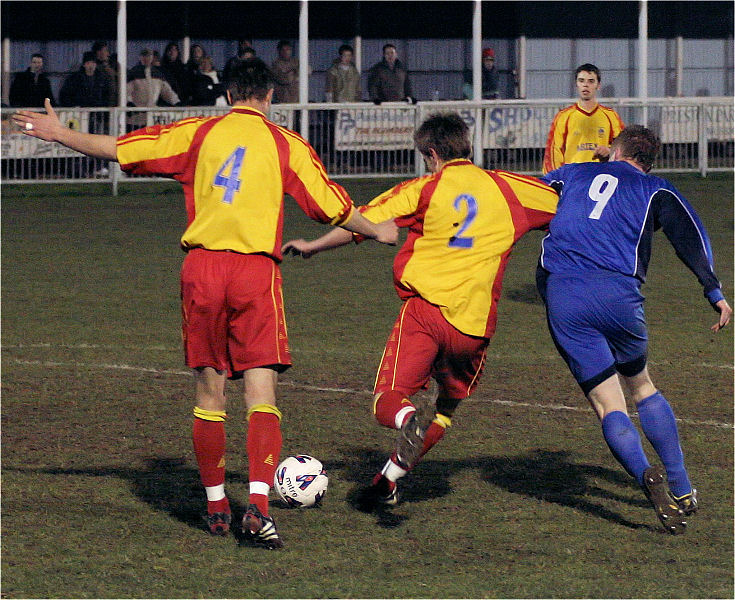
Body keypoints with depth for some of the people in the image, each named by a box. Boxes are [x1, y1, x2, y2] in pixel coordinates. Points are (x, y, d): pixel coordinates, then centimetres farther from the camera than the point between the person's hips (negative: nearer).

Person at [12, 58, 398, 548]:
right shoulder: (286, 145, 6)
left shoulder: (198, 134, 8)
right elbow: (333, 206, 11)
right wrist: (377, 231, 30)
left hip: (202, 267, 2)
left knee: (210, 394, 11)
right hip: (257, 272, -2)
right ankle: (259, 506, -21)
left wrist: (60, 134, 22)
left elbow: (119, 149, 9)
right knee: (261, 394, -5)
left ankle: (217, 507, 19)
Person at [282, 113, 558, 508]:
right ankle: (387, 483, 19)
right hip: (474, 326, 3)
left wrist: (312, 246, 13)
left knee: (388, 401, -4)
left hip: (424, 310, -3)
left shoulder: (423, 190, 4)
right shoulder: (507, 188, 12)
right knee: (448, 405, 23)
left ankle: (408, 421, -40)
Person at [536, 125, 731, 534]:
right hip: (618, 293, 0)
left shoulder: (572, 174, 24)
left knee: (609, 406, 1)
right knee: (641, 385, 22)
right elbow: (691, 237, 2)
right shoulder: (656, 190, 18)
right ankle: (682, 490, 20)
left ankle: (647, 475, -25)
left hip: (560, 294, 0)